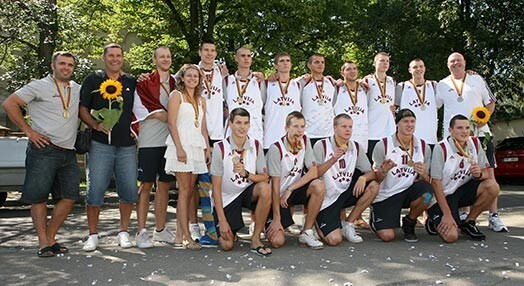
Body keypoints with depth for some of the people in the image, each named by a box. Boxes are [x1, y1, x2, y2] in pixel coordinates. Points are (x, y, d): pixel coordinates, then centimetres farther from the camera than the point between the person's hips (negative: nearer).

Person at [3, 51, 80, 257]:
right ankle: (43, 243, 9)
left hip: (68, 153, 5)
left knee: (69, 197, 3)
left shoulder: (78, 90, 15)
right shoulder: (39, 86, 0)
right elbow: (9, 104, -3)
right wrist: (28, 130, -7)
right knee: (39, 197, -1)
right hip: (43, 150, -5)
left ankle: (50, 238, 16)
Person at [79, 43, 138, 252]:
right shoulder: (93, 80, 7)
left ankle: (124, 232, 17)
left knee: (129, 191, 1)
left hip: (127, 146, 2)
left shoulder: (132, 83, 14)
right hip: (100, 144, -2)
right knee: (95, 190, -3)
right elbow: (82, 109, 5)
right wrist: (95, 125, -12)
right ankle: (93, 235, 11)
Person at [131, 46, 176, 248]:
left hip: (169, 139, 5)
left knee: (164, 184, 8)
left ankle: (160, 230, 18)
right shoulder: (144, 82, 2)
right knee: (146, 185, -3)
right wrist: (159, 114, -11)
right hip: (149, 141, -5)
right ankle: (141, 232, 3)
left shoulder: (175, 83, 16)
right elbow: (137, 107, -5)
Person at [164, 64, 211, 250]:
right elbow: (171, 124, -6)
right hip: (181, 146, -6)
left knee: (189, 191, 4)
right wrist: (179, 148, -15)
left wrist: (207, 149, 11)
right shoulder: (176, 95, 3)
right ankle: (186, 237, -7)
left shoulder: (201, 101, 21)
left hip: (197, 147, 6)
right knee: (184, 191, -9)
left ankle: (179, 235, 9)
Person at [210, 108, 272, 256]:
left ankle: (256, 239, -16)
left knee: (265, 189, -32)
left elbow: (264, 178, -6)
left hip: (248, 192, 2)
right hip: (226, 198, -2)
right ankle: (230, 230, 27)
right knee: (227, 245, -12)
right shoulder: (221, 148, -15)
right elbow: (216, 188, -13)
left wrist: (246, 174, -26)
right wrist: (222, 220, -17)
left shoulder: (256, 145, -6)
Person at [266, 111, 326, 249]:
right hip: (278, 196, -4)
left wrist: (290, 189, -19)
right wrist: (276, 219, -18)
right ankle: (270, 224, 20)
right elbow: (275, 186, -18)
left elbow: (314, 172, -9)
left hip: (295, 191, 5)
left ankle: (306, 232, -11)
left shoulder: (305, 141, -3)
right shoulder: (276, 149, -19)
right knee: (277, 241, -18)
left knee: (319, 186, -27)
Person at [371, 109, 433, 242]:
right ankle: (375, 218, 21)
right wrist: (383, 171, -30)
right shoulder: (383, 145, -10)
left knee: (427, 192, -29)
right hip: (384, 195, -3)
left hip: (407, 191, 3)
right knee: (387, 236, -16)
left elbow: (425, 181, 3)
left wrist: (423, 174, -22)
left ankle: (409, 222, 0)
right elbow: (375, 179, -7)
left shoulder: (423, 147, 0)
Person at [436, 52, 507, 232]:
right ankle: (464, 213, 12)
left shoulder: (478, 80, 13)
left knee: (488, 172, -5)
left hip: (480, 132, 0)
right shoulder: (442, 85, 13)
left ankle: (494, 216, -1)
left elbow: (490, 102, 14)